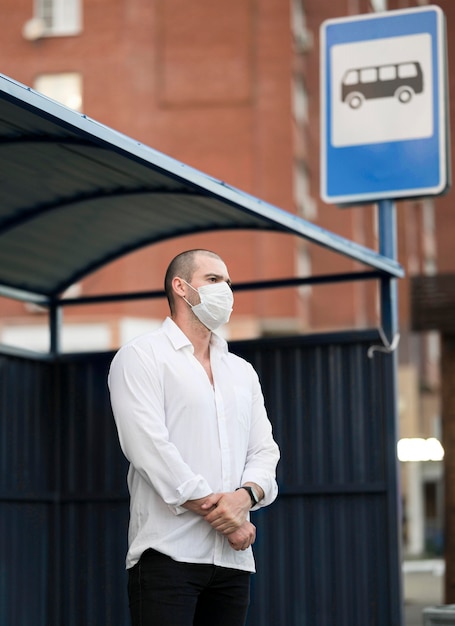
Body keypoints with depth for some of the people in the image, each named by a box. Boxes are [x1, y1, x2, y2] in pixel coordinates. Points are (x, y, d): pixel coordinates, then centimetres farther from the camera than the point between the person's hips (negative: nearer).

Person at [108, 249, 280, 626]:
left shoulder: (242, 371, 21)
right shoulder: (141, 356, 1)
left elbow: (264, 450, 12)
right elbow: (149, 447, -11)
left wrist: (245, 495, -11)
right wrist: (216, 512, -14)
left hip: (234, 557, 6)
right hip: (168, 552, -5)